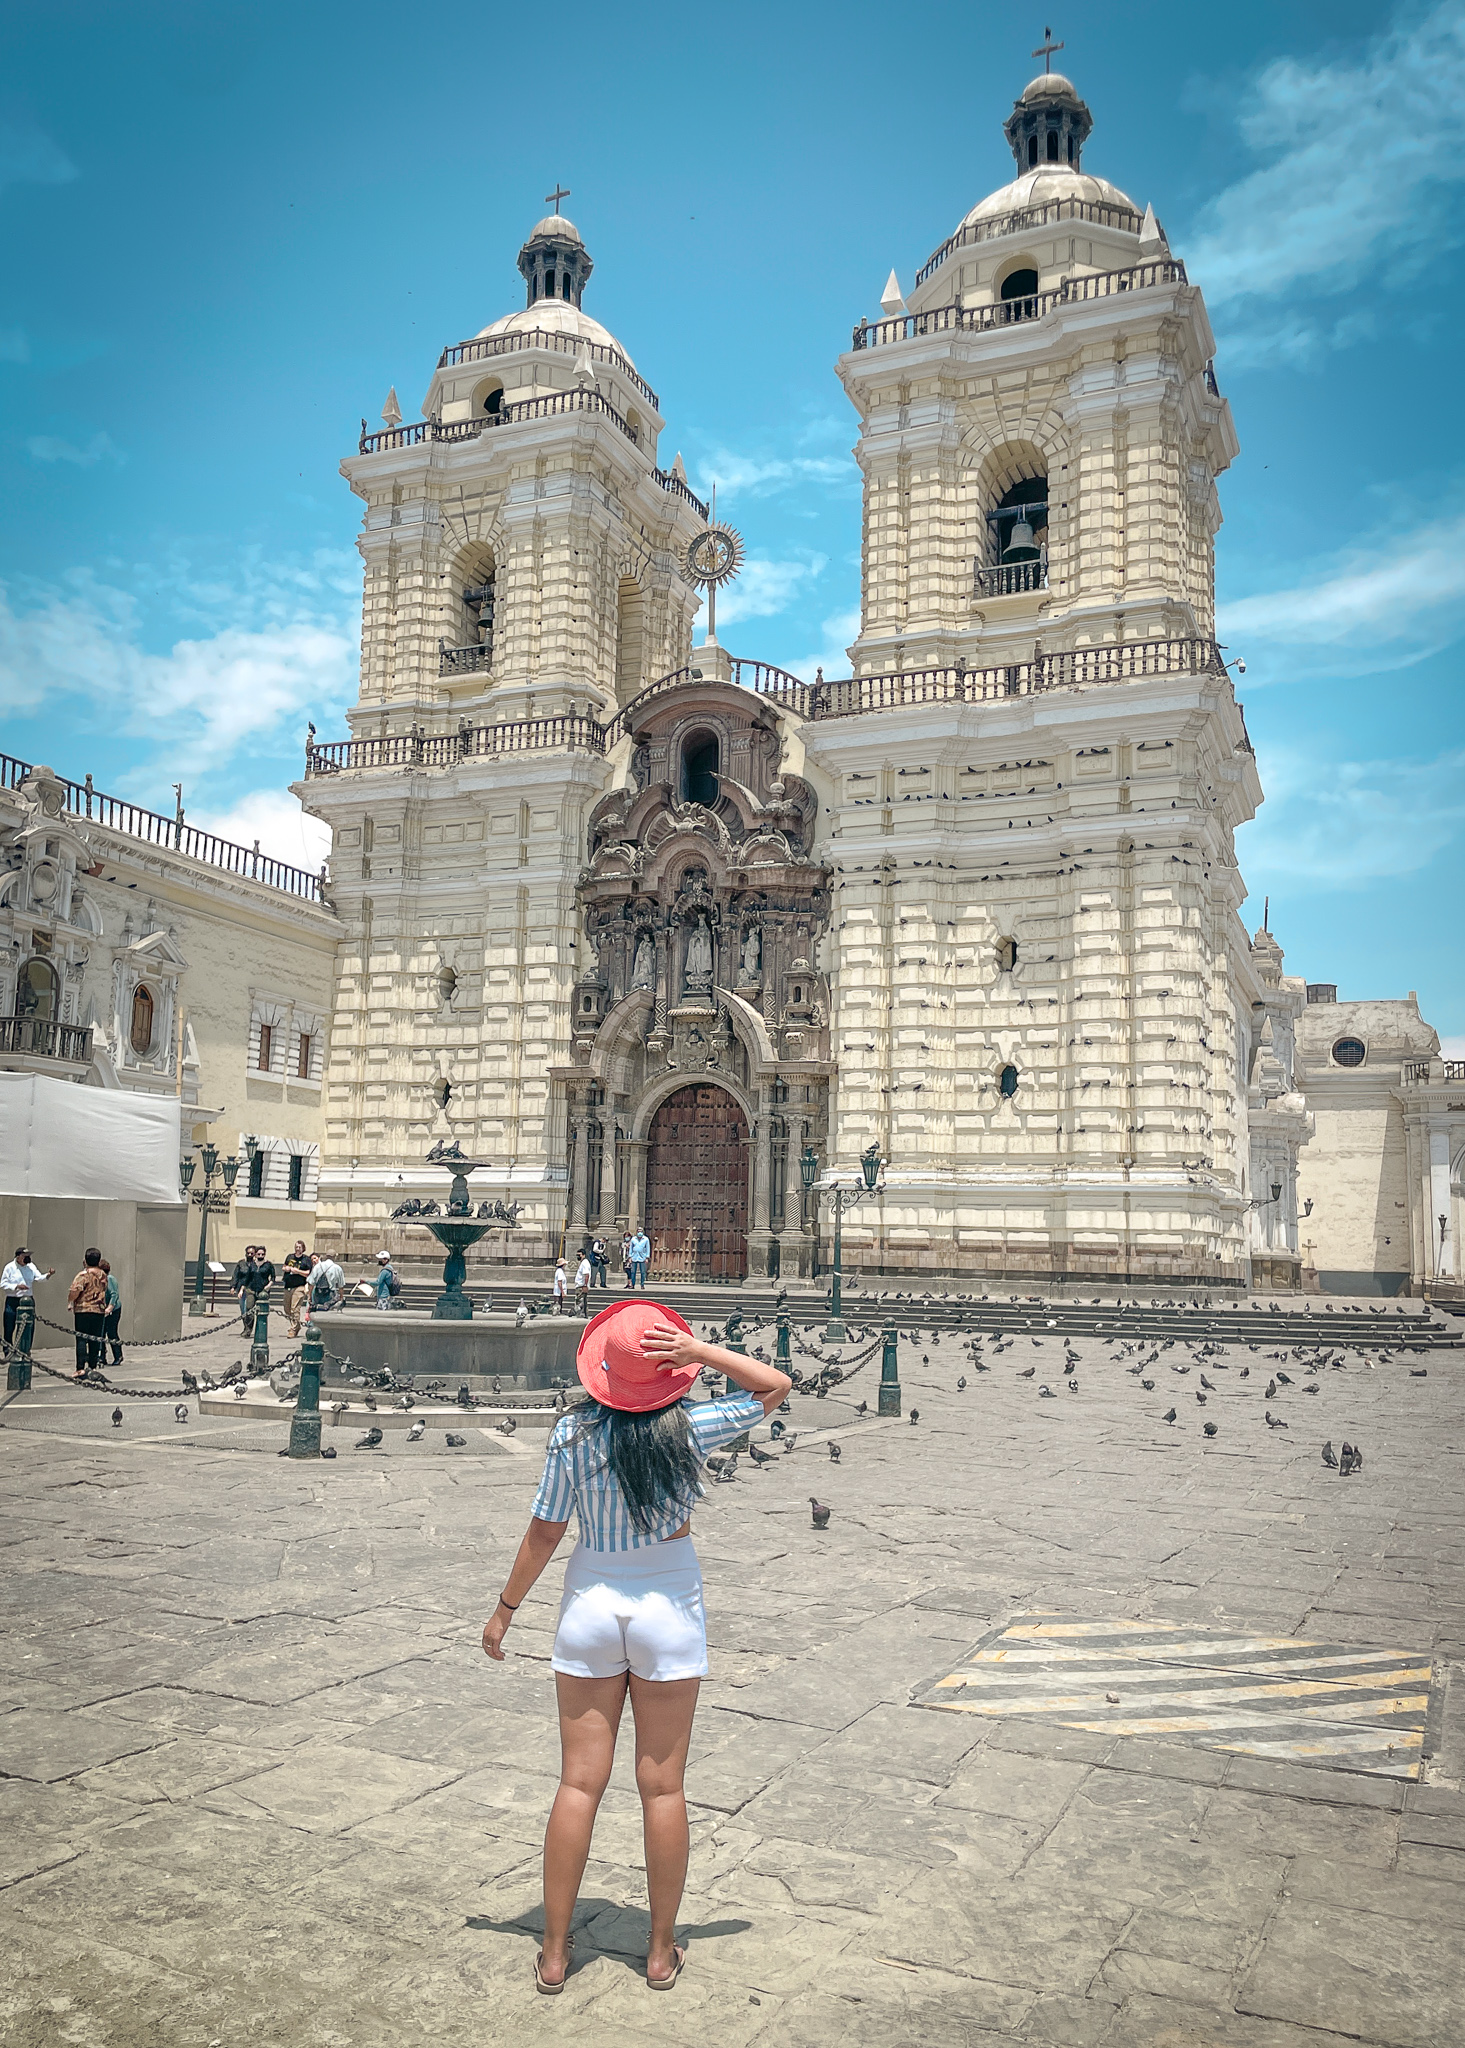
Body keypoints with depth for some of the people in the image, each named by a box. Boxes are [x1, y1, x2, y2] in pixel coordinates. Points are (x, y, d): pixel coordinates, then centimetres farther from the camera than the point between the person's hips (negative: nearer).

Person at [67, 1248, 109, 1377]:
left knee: (81, 1339, -4)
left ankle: (80, 1368, -9)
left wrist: (69, 1302, 0)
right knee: (95, 1340, 10)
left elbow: (74, 1292, -17)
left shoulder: (83, 1274, -8)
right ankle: (93, 1366, 12)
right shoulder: (103, 1276, 11)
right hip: (100, 1310, 5)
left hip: (83, 1310, -5)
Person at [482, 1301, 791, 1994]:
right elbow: (776, 1385, -1)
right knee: (663, 1786, 10)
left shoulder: (575, 1432, -12)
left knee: (579, 1782, 10)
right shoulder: (688, 1428, -14)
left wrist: (505, 1610, 6)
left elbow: (544, 1532, -6)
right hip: (668, 1604, -1)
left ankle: (554, 1953, 19)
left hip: (591, 1602, 1)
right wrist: (698, 1350, -12)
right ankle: (661, 1952, 22)